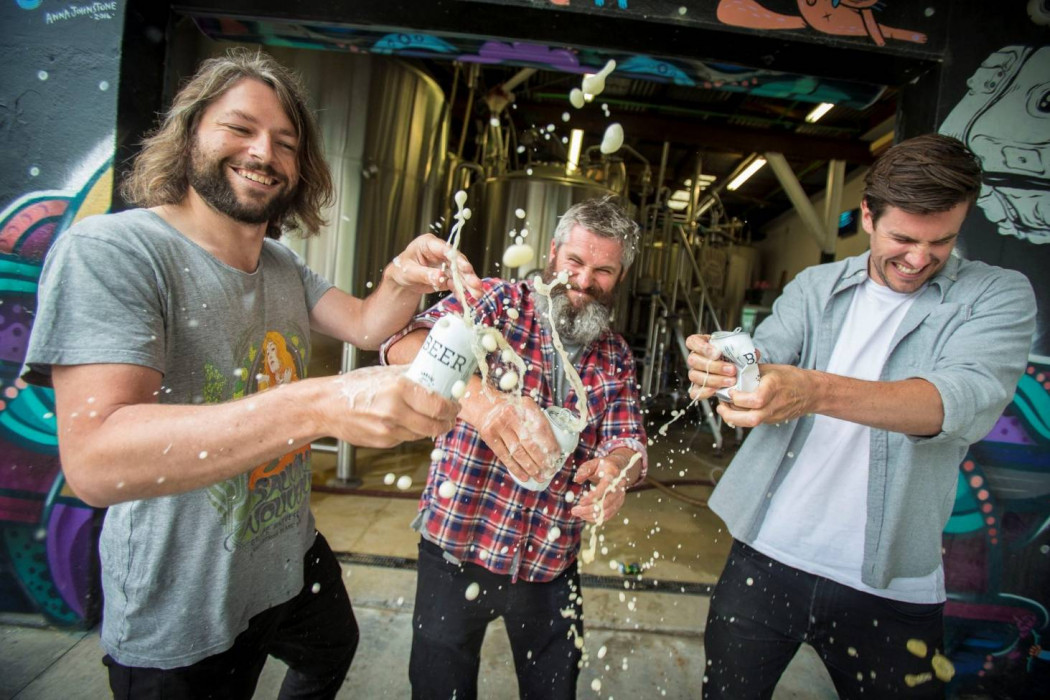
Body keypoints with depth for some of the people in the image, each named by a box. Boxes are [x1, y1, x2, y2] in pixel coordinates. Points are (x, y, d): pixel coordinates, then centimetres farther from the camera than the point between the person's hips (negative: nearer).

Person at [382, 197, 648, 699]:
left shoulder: (616, 357, 5)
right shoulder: (498, 301, -8)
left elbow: (630, 443, -2)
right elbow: (405, 342, -23)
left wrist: (616, 468, -28)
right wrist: (476, 396, -44)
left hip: (550, 564, 3)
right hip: (456, 545, -3)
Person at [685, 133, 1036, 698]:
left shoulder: (998, 296, -3)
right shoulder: (815, 286, 5)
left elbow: (965, 399, -22)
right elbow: (758, 360, -8)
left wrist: (814, 391, -40)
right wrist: (721, 363, -34)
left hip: (890, 590, -1)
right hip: (765, 557, 2)